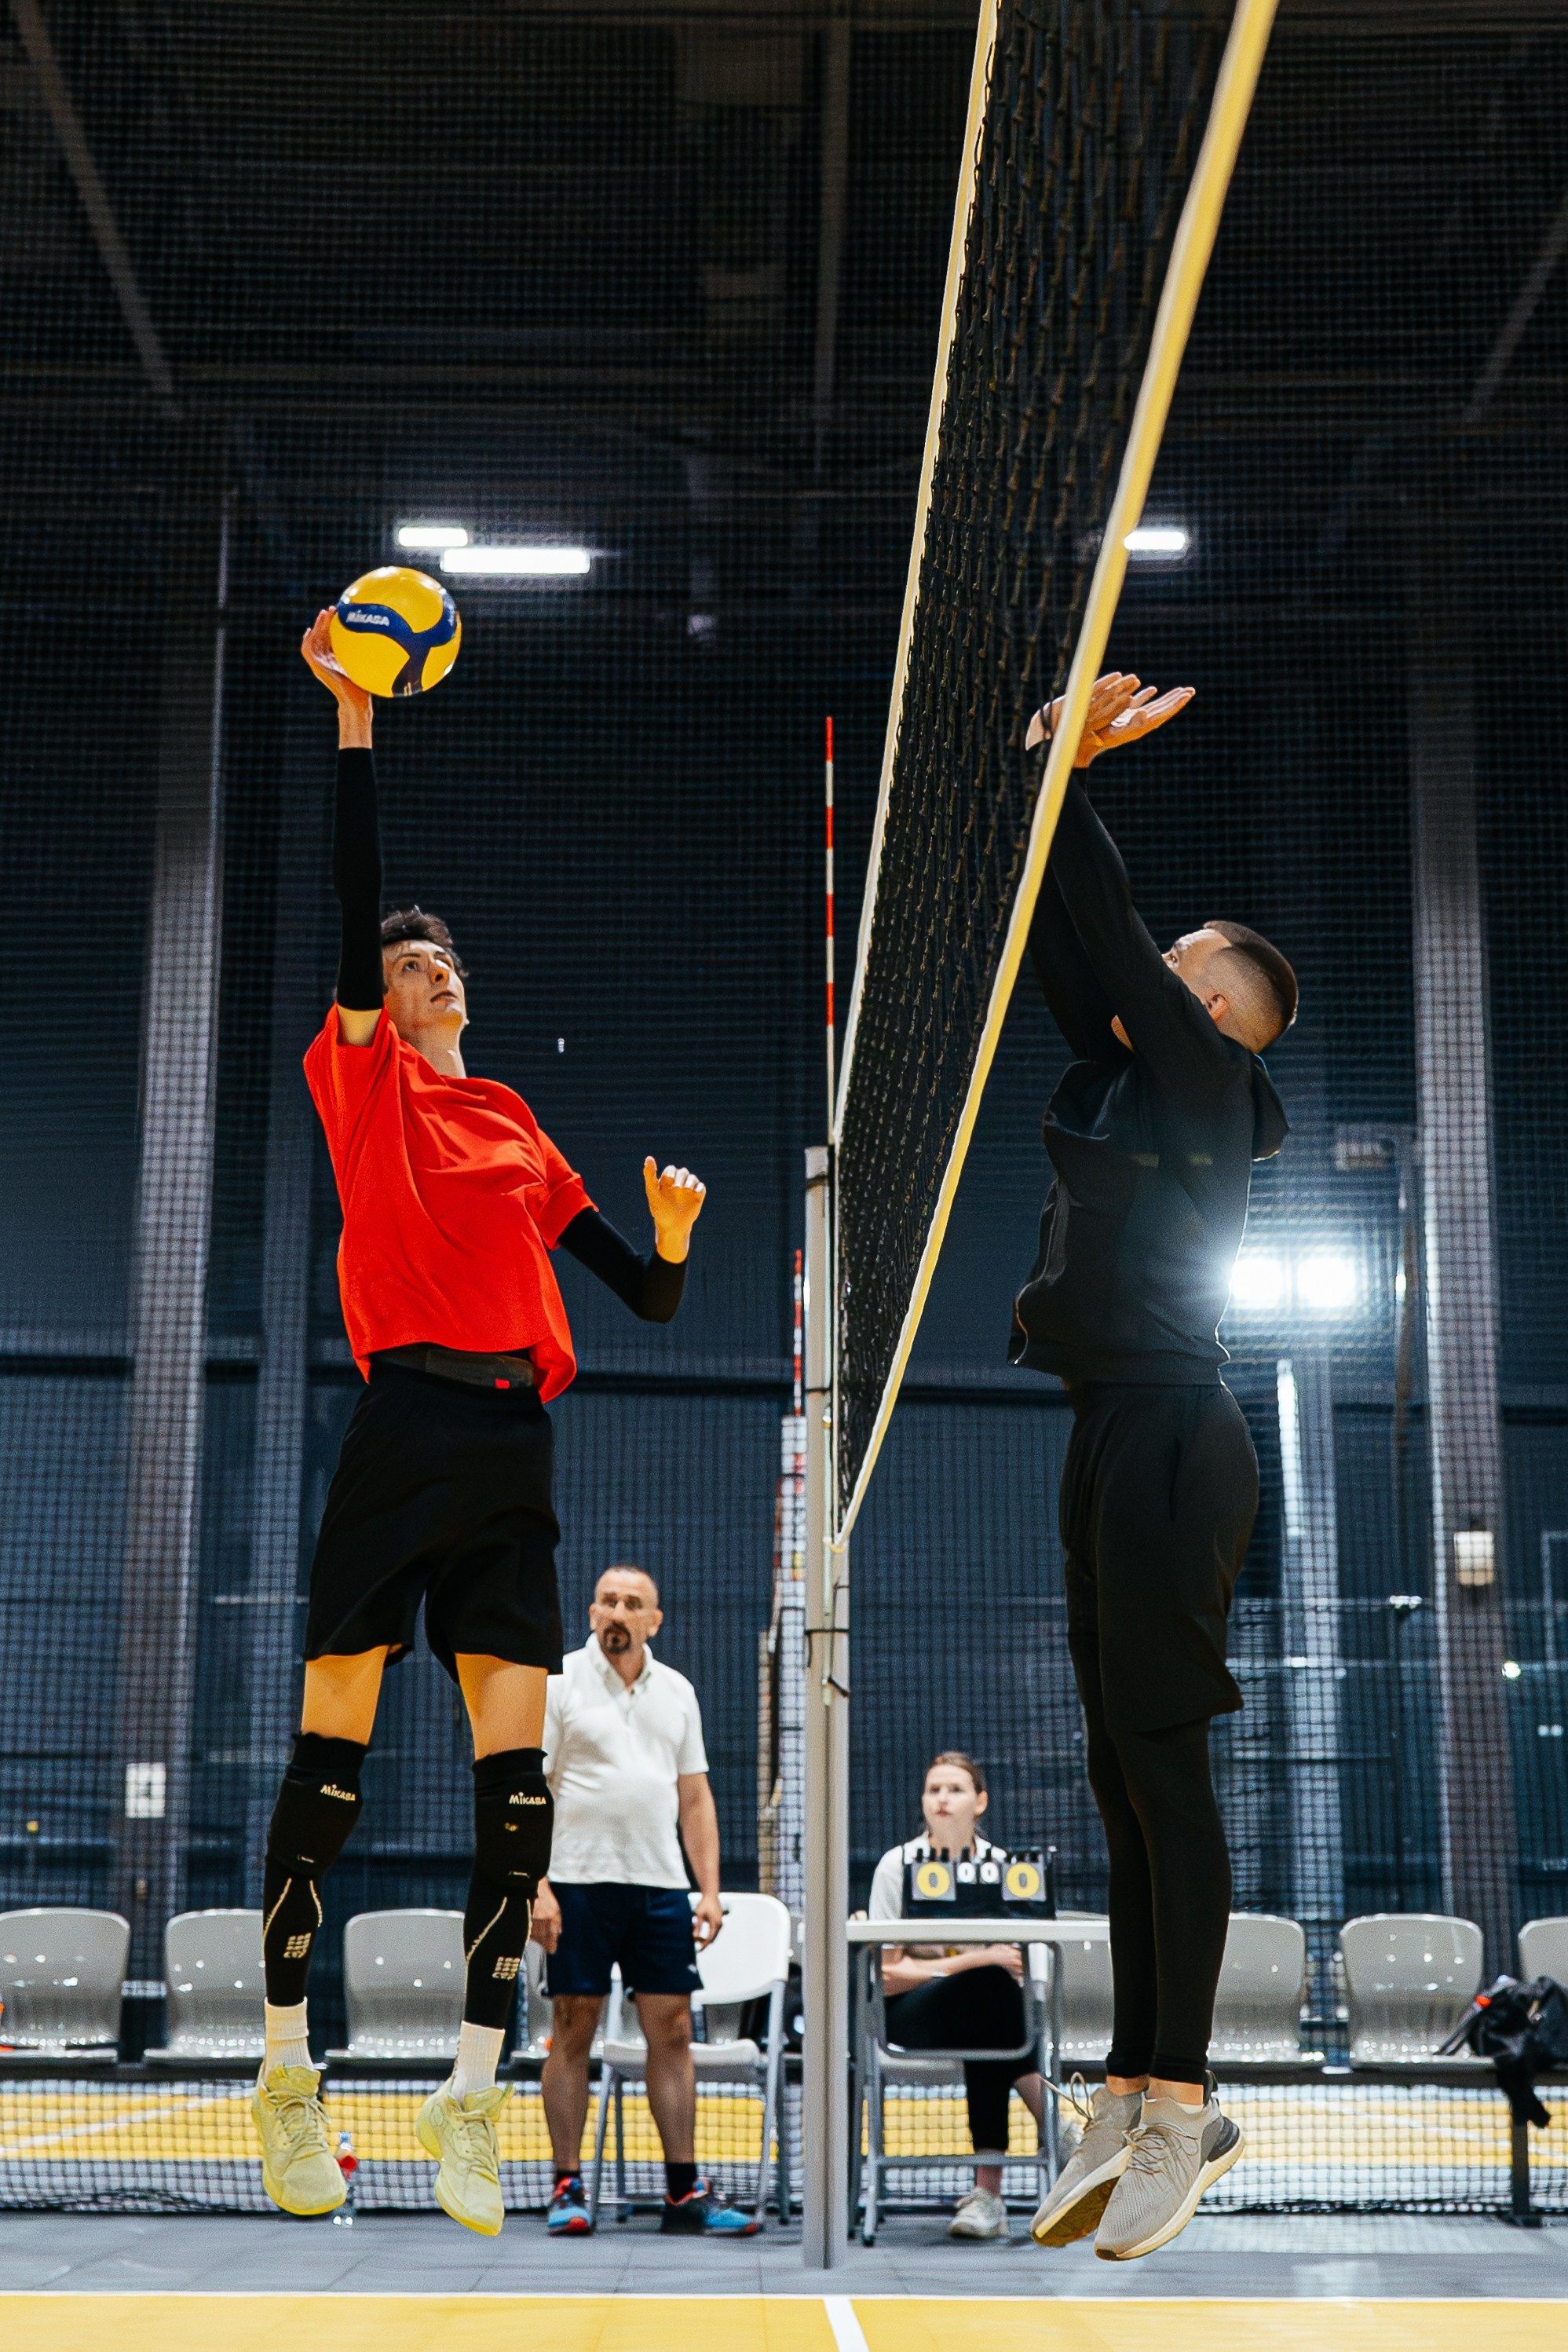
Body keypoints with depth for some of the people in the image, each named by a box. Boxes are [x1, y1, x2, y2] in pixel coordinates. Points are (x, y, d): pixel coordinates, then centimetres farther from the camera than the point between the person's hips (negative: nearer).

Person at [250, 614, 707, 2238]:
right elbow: (355, 896, -7)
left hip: (513, 1452, 5)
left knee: (517, 1769, 0)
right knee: (332, 1751, -2)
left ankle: (470, 2092, 6)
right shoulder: (360, 1075, 7)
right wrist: (351, 718, -14)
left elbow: (638, 1291, 19)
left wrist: (671, 1234, -2)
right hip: (404, 1430, -5)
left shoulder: (512, 1118, 20)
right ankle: (286, 2066, 13)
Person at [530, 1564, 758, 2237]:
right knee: (573, 2029, 0)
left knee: (672, 2031, 2)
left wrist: (710, 1890, 8)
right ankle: (567, 2189, 7)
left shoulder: (677, 1692, 13)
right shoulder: (555, 1683, -1)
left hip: (660, 1885, 4)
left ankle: (685, 2192, 7)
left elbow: (695, 1798, 16)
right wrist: (536, 1886, -13)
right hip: (578, 1882, -4)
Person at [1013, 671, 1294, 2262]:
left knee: (1162, 1762, -9)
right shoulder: (1128, 1081, 18)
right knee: (1120, 1773, 8)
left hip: (1167, 1435, -9)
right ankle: (1136, 2094, 13)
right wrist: (1056, 764, 14)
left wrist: (1067, 770, -6)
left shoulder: (1203, 1080, -4)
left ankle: (1179, 2101, -5)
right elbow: (1073, 945, 17)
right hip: (1113, 1436, 9)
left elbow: (1106, 935, -11)